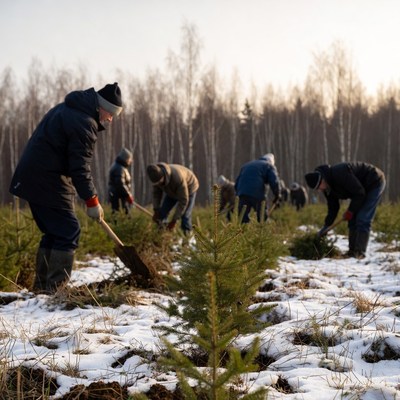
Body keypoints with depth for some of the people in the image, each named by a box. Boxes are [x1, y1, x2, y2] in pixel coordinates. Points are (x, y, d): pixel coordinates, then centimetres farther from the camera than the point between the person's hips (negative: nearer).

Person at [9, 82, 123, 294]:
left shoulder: (69, 108, 16)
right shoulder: (84, 123, -17)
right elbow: (80, 168, -20)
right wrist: (92, 201, -15)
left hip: (32, 178, 10)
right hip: (47, 182, -10)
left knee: (53, 231, 15)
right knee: (68, 231, -8)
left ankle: (42, 284, 18)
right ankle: (57, 288, -11)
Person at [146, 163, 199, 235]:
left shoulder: (178, 177, -46)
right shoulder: (156, 176, -28)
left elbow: (183, 200, -39)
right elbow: (156, 192, -9)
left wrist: (174, 220, -37)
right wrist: (156, 211, -18)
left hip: (188, 189, -6)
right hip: (172, 190, 6)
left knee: (185, 217, -16)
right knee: (162, 213, -6)